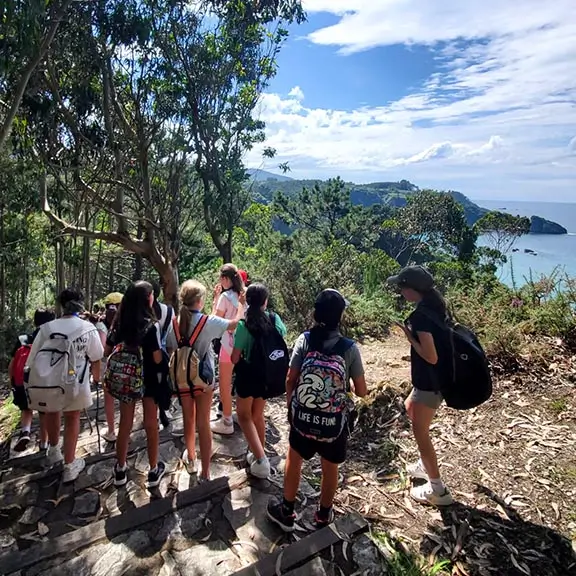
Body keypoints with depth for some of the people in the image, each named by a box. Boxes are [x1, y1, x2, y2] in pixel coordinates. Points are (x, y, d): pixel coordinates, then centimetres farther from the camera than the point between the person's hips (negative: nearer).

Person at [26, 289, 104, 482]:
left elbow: (33, 360, -4)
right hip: (76, 383, -1)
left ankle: (53, 450, 50)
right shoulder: (88, 328, -9)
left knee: (52, 412, 30)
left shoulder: (46, 328, -8)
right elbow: (96, 358, 1)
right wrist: (96, 377, 19)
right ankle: (69, 466, 25)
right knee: (72, 420, 18)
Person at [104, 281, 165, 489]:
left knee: (125, 424, 14)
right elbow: (158, 358, -19)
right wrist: (163, 349, 0)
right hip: (147, 380, -4)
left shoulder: (119, 322, -2)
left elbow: (107, 351, 5)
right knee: (151, 425, 8)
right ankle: (154, 471, 19)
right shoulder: (151, 325, -18)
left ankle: (120, 470, 26)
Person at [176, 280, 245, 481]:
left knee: (188, 420, 21)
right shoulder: (208, 321, -19)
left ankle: (191, 459, 41)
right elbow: (235, 323, -9)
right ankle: (205, 472, 12)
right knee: (203, 423, 5)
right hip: (203, 378, -3)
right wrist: (241, 306, 6)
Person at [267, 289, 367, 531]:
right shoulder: (350, 348, -15)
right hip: (335, 420, 0)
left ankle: (286, 512, 38)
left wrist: (290, 407, 8)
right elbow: (361, 391, -9)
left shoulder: (304, 340, -14)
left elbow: (290, 380, -9)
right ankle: (324, 515, 42)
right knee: (330, 467, 22)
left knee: (294, 459, 23)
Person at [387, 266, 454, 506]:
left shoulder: (420, 315, -25)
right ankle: (426, 465, 41)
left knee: (420, 432, 5)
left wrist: (408, 335, -18)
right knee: (410, 408, 29)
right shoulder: (435, 307, 4)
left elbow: (431, 357, -26)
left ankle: (437, 490, 18)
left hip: (429, 382, -10)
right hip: (439, 377, 10)